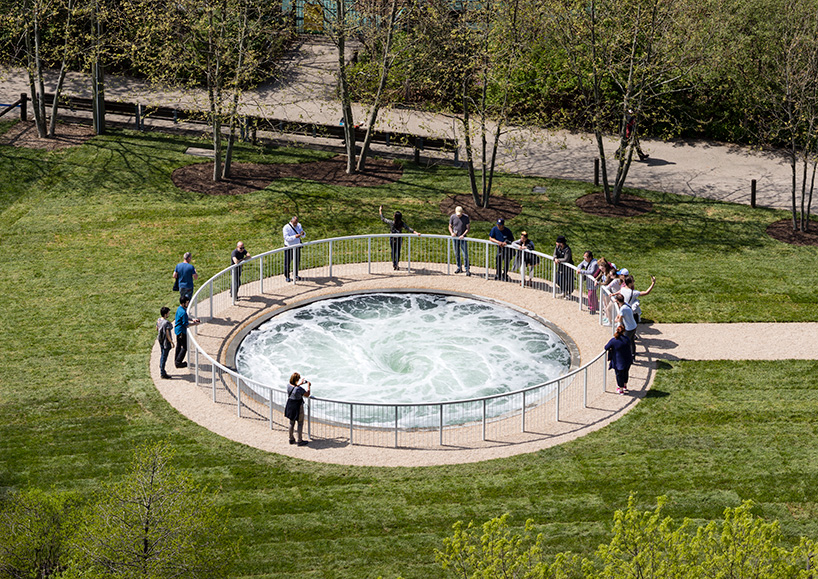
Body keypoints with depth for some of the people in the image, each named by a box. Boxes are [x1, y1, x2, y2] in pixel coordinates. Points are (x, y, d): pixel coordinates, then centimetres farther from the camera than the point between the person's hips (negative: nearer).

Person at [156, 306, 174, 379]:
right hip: (166, 341, -9)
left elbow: (157, 329, 15)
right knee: (164, 357, 3)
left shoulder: (158, 320, -1)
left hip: (161, 340, 9)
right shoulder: (166, 322, -27)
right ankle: (162, 373, 12)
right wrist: (171, 342, -15)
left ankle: (162, 371, 33)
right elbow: (167, 334, -25)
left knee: (162, 355, 21)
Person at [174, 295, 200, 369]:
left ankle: (177, 361, 28)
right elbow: (186, 325, -22)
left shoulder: (179, 309, 4)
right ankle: (178, 363, 2)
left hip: (177, 330, 10)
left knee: (179, 346, 19)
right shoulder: (183, 312, -27)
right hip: (181, 331, -10)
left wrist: (192, 319, 10)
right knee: (184, 347, 0)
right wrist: (194, 324, -11)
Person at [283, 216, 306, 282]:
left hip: (297, 247, 5)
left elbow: (304, 236, 4)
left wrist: (303, 234, -21)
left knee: (297, 262, 13)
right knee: (287, 263, 1)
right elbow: (287, 238, -23)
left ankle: (295, 275, 31)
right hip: (289, 247, -5)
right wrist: (295, 237, -36)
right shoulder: (286, 227, -15)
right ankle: (287, 277, 14)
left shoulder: (299, 225, 3)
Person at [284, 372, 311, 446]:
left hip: (290, 406, 7)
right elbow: (307, 395, -13)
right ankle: (300, 441, 13)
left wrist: (300, 383, 23)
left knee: (292, 423, 20)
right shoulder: (299, 389, -28)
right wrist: (308, 385, -1)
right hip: (298, 407, -7)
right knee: (300, 423, 8)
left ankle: (291, 439, 32)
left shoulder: (288, 386, -8)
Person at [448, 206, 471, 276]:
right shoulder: (453, 217, -2)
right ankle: (459, 268, 23)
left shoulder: (466, 217, -8)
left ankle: (467, 269, -2)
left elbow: (468, 228, -5)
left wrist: (463, 235, -18)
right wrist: (452, 233, -12)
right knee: (456, 254, 10)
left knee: (465, 254, -6)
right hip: (455, 237, 3)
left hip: (463, 238, -3)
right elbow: (450, 226, 8)